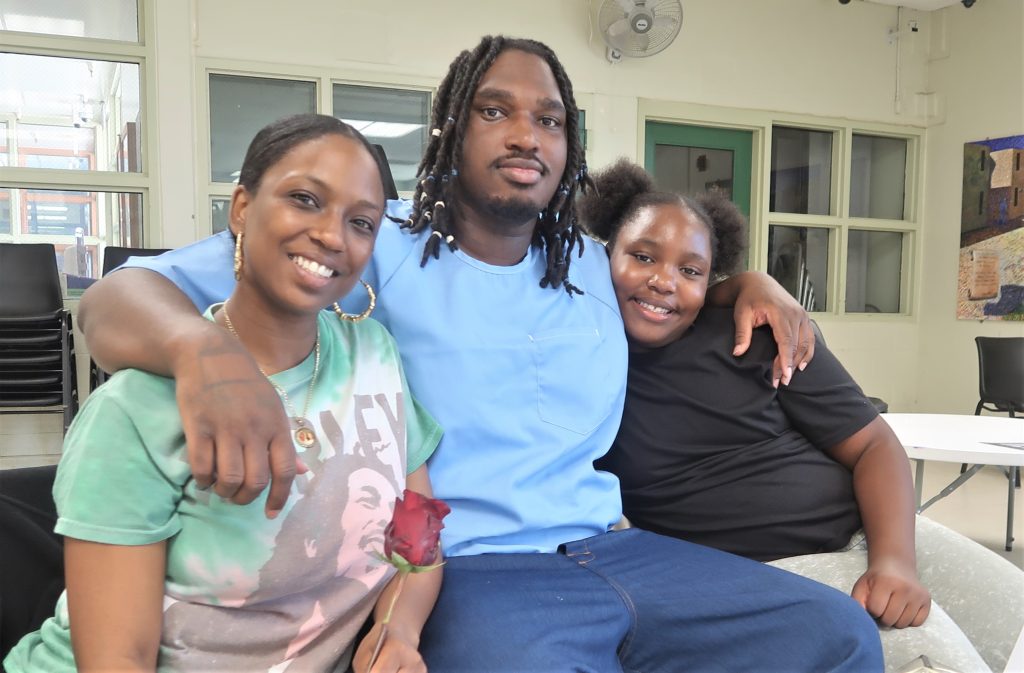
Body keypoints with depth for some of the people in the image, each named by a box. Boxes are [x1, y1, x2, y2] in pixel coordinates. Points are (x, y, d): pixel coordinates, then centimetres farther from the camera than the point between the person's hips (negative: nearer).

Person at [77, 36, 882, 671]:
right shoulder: (379, 247, -4)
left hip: (612, 551, 6)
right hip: (464, 571, -5)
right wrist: (203, 349, -34)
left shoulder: (597, 268, 14)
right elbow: (120, 294, -9)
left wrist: (752, 283, 14)